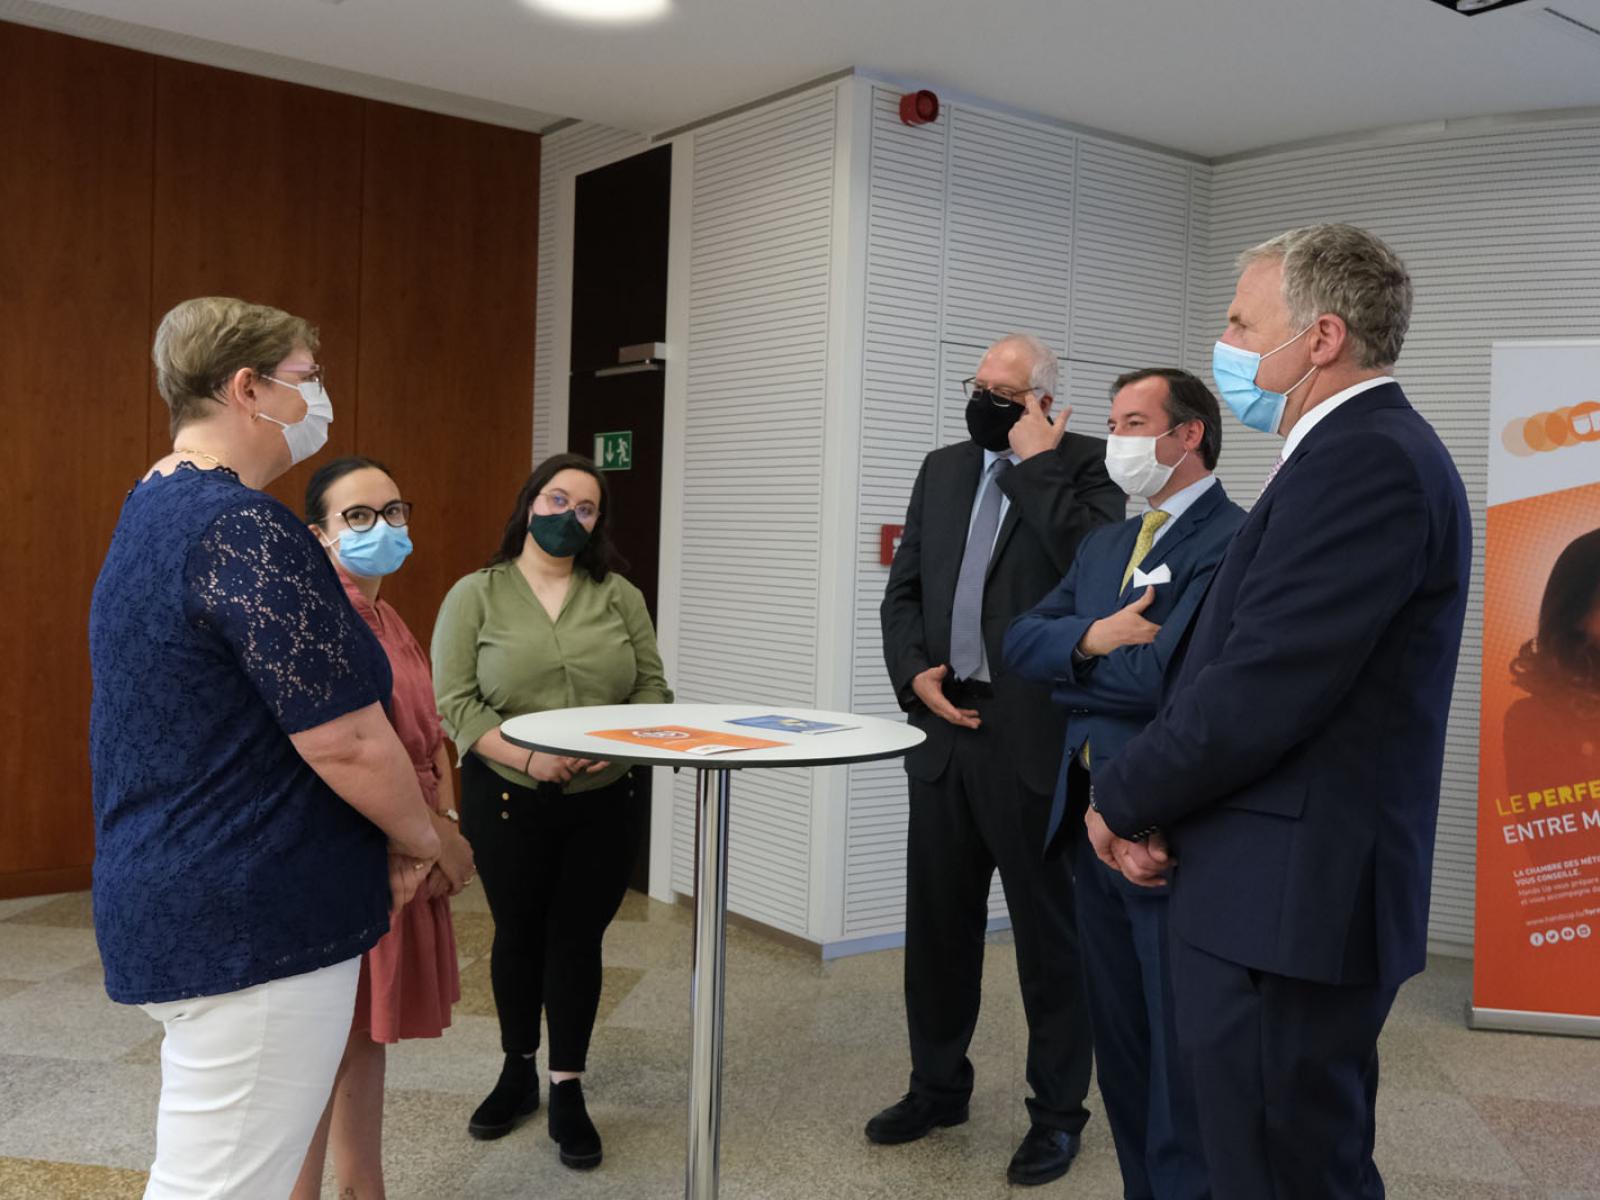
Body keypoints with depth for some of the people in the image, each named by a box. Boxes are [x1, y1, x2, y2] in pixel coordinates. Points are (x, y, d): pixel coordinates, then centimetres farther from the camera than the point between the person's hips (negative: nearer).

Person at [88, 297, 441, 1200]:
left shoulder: (156, 508, 12)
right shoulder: (245, 528, -20)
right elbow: (346, 740, -21)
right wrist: (418, 836, -4)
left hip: (180, 903, 11)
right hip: (253, 923, -11)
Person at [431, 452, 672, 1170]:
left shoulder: (619, 596, 6)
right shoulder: (476, 595, -1)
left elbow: (652, 687, 4)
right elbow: (455, 702, -8)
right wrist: (525, 757, -20)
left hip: (605, 801, 1)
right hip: (507, 800, -1)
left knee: (578, 938, 5)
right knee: (518, 935, 13)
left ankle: (568, 1091, 19)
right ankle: (517, 1074, 32)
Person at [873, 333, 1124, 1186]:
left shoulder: (1084, 466, -3)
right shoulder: (942, 469, 14)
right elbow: (903, 589, 14)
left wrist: (1037, 463, -15)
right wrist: (913, 672, -3)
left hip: (1034, 740, -6)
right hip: (944, 732, 6)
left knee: (1049, 932, 6)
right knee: (936, 922, 15)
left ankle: (1058, 1110, 22)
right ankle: (938, 1085, 33)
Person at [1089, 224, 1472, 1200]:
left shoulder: (1362, 459, -18)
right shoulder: (1370, 452, 16)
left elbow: (1259, 688, -23)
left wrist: (1122, 800, -7)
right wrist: (1158, 805, 1)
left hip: (1286, 900, -10)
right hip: (1292, 892, 10)